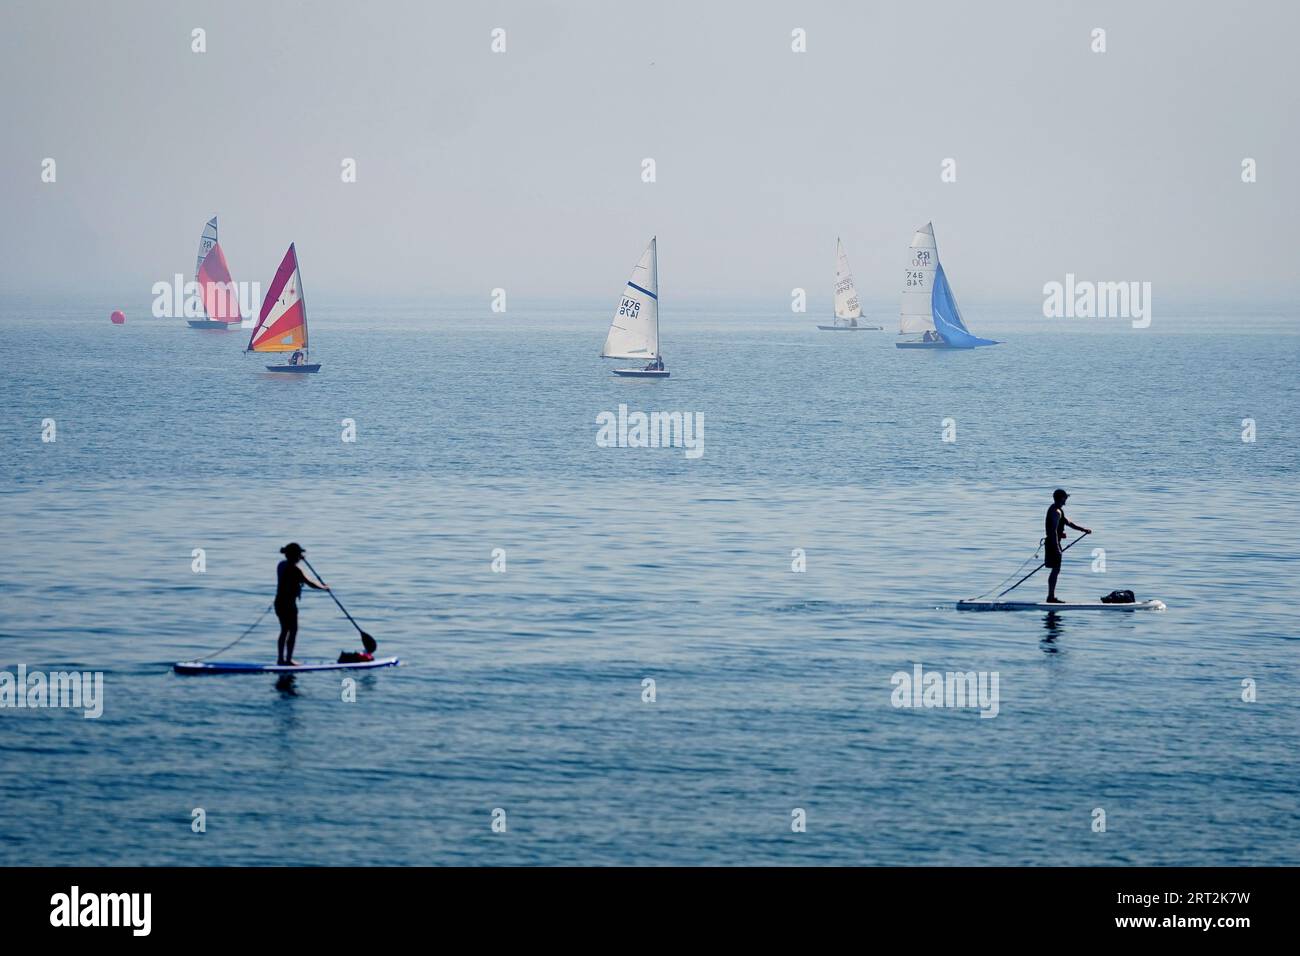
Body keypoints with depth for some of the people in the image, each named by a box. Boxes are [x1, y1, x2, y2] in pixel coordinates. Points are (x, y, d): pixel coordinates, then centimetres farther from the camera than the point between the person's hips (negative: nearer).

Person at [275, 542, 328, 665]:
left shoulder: (282, 565, 9)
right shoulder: (294, 569, -19)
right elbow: (309, 583, -16)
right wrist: (324, 587, -2)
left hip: (279, 601, 9)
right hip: (289, 604, -9)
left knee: (284, 630, 17)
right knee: (293, 631, 1)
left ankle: (280, 658, 22)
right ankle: (288, 659, 3)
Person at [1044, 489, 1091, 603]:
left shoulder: (1055, 510, 18)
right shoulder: (1056, 511, -16)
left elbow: (1068, 522, 25)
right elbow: (1054, 531, -23)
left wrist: (1084, 530, 25)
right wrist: (1056, 547, -25)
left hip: (1052, 542, 10)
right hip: (1054, 543, -10)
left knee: (1055, 570, 14)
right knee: (1056, 570, -8)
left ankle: (1051, 596, 17)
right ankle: (1051, 597, -8)